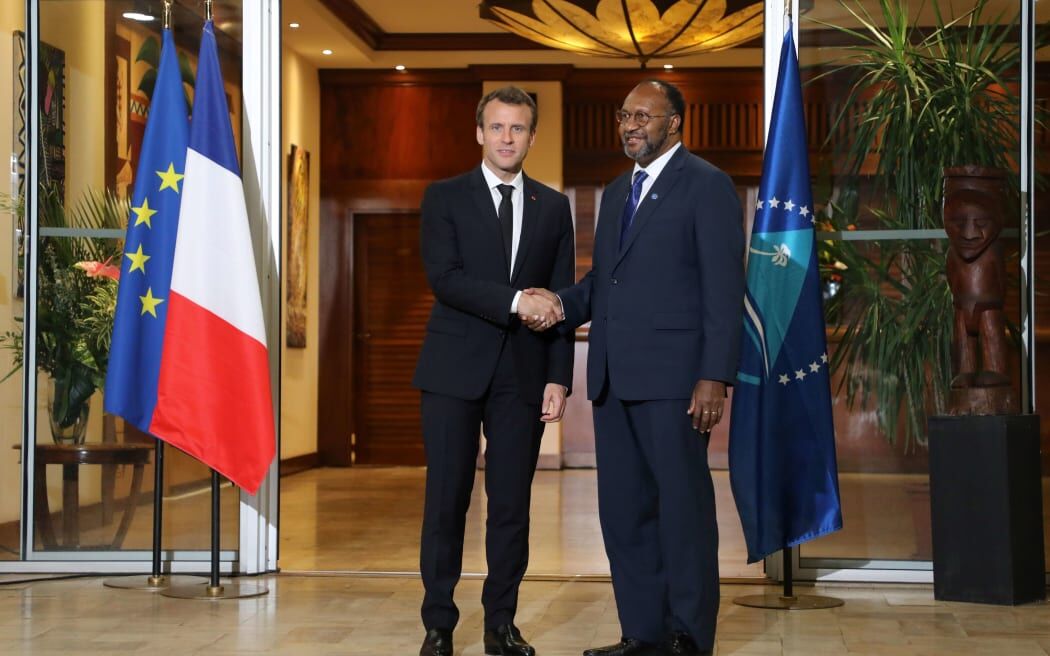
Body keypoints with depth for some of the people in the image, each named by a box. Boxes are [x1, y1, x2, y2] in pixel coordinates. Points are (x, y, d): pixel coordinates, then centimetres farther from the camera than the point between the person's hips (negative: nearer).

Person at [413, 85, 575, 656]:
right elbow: (444, 278, -10)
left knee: (512, 502, 4)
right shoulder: (445, 197, 3)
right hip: (455, 368, -2)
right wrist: (515, 301, -19)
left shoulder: (553, 207, 11)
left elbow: (560, 301, 8)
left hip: (522, 372, 2)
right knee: (446, 500, 0)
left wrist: (559, 378, 0)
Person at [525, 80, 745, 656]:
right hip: (614, 377, 8)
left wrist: (715, 377, -17)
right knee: (623, 510, 9)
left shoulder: (707, 186, -3)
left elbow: (724, 288, -10)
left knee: (683, 506, -1)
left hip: (672, 376, -8)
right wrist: (560, 303, 0)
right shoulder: (616, 193, 20)